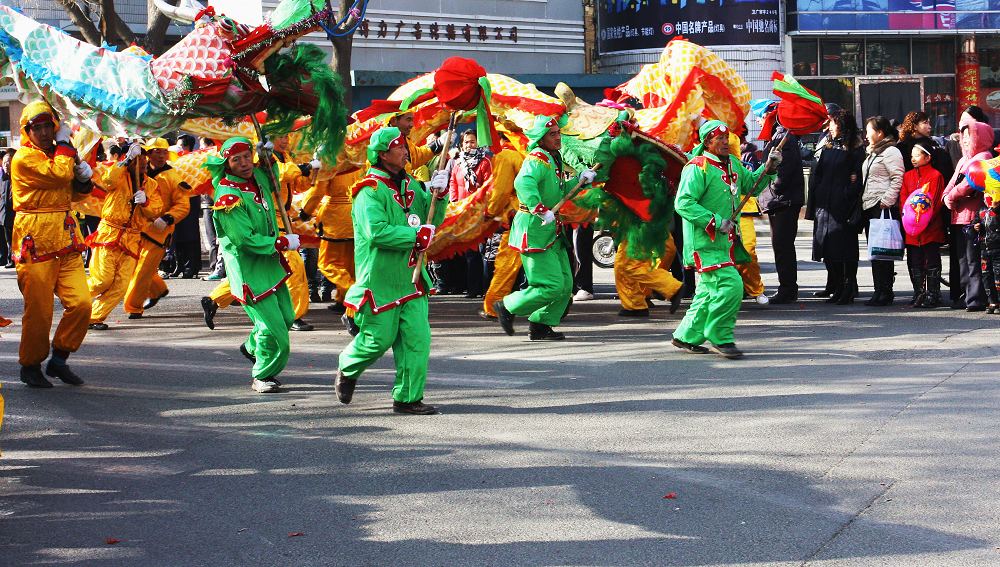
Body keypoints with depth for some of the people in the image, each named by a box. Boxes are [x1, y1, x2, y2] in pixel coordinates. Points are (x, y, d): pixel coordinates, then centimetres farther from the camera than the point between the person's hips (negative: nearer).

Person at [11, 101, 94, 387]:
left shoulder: (57, 154, 19)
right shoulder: (24, 158, -7)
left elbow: (76, 190, 29)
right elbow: (59, 174, -22)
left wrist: (84, 176, 7)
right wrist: (64, 144, -7)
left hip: (66, 243, 7)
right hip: (36, 244, -7)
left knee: (81, 303, -4)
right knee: (39, 311, -3)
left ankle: (59, 360, 12)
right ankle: (30, 366, 15)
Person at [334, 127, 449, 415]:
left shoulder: (410, 185, 11)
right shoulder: (370, 189, -13)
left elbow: (432, 220, 14)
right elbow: (376, 232, -24)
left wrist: (439, 195, -3)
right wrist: (416, 235, -21)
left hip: (411, 277, 7)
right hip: (380, 280, -6)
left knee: (417, 337, 0)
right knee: (379, 338, 4)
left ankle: (408, 398, 9)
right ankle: (347, 370, 33)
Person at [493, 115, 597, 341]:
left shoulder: (553, 159, 16)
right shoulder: (537, 158, -15)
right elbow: (523, 182, -35)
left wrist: (580, 179, 14)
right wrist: (541, 210, -41)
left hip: (551, 229, 10)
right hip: (534, 229, -10)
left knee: (565, 284, 11)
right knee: (551, 286, -10)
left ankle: (540, 325, 21)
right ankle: (507, 307, 6)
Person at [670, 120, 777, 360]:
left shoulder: (733, 164, 13)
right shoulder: (697, 167, -13)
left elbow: (751, 185, 24)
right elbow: (683, 203, -19)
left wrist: (768, 168, 6)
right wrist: (715, 221, -23)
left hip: (727, 241, 9)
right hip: (705, 243, -9)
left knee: (710, 291, 14)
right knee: (730, 284, -18)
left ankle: (686, 336, 25)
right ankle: (720, 337, -5)